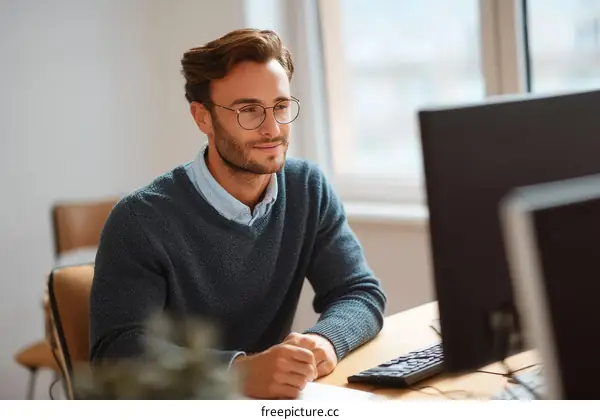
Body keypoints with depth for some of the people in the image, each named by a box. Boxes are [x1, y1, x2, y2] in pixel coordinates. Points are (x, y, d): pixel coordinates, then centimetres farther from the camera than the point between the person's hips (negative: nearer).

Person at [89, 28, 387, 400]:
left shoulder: (309, 190, 2)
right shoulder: (143, 219, -14)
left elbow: (362, 293, 0)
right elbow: (117, 351, -22)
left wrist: (324, 341, -21)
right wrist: (240, 371, -36)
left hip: (271, 410, 5)